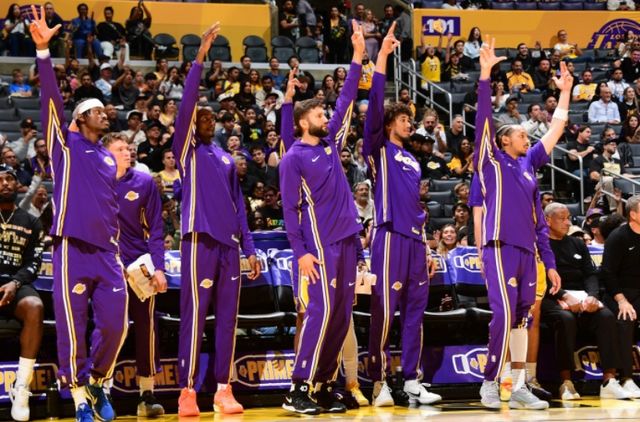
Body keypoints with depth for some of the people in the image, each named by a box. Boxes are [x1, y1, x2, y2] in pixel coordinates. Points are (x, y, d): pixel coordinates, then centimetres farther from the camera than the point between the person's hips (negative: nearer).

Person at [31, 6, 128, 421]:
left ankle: (98, 382, 22)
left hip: (106, 253, 5)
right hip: (72, 250, -5)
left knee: (115, 325, 0)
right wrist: (43, 50, -22)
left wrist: (119, 250, 20)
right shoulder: (66, 145, 4)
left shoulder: (109, 158, 19)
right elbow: (51, 98, -10)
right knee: (72, 328, -2)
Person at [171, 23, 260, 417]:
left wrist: (250, 248, 12)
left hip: (229, 244, 6)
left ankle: (223, 389, 8)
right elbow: (186, 104, -9)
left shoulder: (227, 159, 21)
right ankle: (188, 391, -6)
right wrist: (200, 58, -15)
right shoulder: (187, 149, 5)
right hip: (200, 241, -5)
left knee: (228, 318, 4)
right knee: (195, 316, -8)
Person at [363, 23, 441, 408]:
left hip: (414, 240, 7)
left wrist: (426, 246, 18)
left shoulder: (413, 161, 22)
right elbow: (375, 103, -10)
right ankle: (380, 382, -3)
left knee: (415, 312, 6)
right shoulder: (380, 149, 3)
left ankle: (413, 382, 10)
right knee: (384, 311, -7)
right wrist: (383, 55, -17)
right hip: (390, 237, -7)